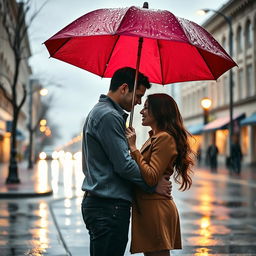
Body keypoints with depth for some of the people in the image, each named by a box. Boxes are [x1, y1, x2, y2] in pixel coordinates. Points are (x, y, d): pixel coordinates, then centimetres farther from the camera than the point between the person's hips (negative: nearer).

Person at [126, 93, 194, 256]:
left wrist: (133, 148, -18)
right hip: (147, 207, 10)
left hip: (156, 209, -10)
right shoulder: (154, 138, 18)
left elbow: (151, 178, -22)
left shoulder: (165, 138, -12)